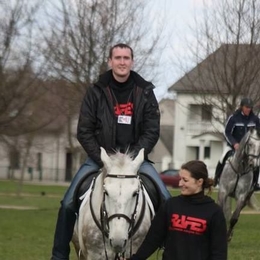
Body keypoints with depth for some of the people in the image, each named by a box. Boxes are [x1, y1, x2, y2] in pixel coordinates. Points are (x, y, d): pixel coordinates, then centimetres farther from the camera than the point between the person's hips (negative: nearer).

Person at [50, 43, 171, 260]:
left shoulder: (145, 92, -2)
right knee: (68, 203, -14)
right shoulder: (96, 92, -4)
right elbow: (84, 132, -4)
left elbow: (152, 131, -3)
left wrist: (133, 158, -15)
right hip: (100, 157, 0)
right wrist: (103, 159, -14)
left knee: (166, 201, -13)